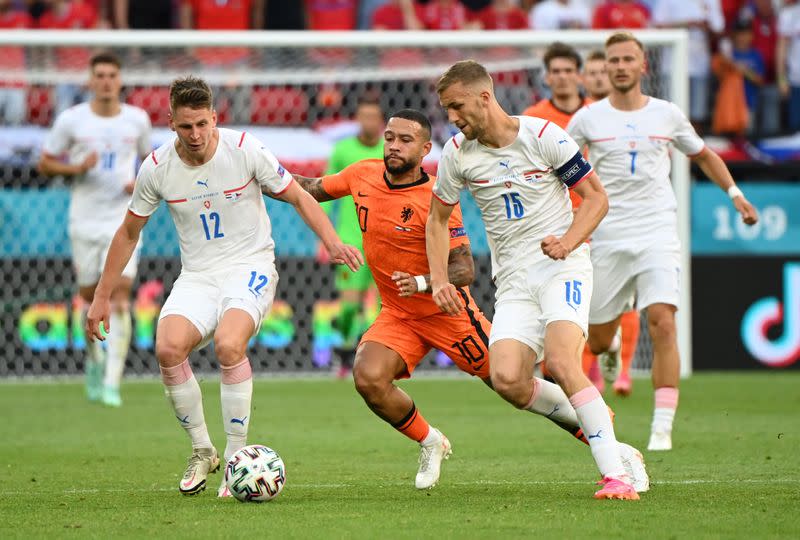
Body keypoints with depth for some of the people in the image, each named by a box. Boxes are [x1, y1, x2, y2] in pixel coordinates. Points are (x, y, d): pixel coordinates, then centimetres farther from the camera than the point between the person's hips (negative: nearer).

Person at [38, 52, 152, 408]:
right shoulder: (70, 120, -2)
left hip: (124, 221, 0)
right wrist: (76, 168, -14)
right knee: (90, 297, 8)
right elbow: (45, 164, 4)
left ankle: (112, 381, -17)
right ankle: (94, 359, 37)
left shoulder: (137, 119, 3)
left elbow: (150, 158, 18)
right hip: (84, 221, 0)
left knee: (120, 295, -14)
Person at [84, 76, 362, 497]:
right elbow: (128, 233, 11)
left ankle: (237, 457, -18)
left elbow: (298, 198, 1)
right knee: (169, 348, -26)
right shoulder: (157, 168, -3)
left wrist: (332, 242, -15)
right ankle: (201, 451, -4)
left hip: (250, 268, -3)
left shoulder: (245, 150, -10)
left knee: (228, 343, -33)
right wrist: (101, 297, 11)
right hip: (197, 276, 3)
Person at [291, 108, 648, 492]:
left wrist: (421, 283, -38)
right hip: (397, 316, 5)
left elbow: (464, 270, -22)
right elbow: (312, 189, 13)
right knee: (368, 378, -21)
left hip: (447, 312, -5)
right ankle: (430, 443, 7)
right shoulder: (363, 175, -4)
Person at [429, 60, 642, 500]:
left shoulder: (544, 136, -9)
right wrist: (439, 280, 5)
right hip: (513, 280, 4)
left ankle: (616, 476, -25)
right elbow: (438, 218, 17)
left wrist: (567, 243, -19)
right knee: (506, 380, -18)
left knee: (561, 363, -27)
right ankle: (591, 421, 8)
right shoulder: (457, 154, 3)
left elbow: (596, 198, -3)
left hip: (563, 266, -4)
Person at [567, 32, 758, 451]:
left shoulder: (667, 115, 6)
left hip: (658, 235, 0)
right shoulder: (589, 118, 1)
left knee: (662, 323, -20)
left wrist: (734, 192, 12)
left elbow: (704, 155, 22)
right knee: (598, 344, 6)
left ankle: (662, 428, -17)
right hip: (608, 239, 0)